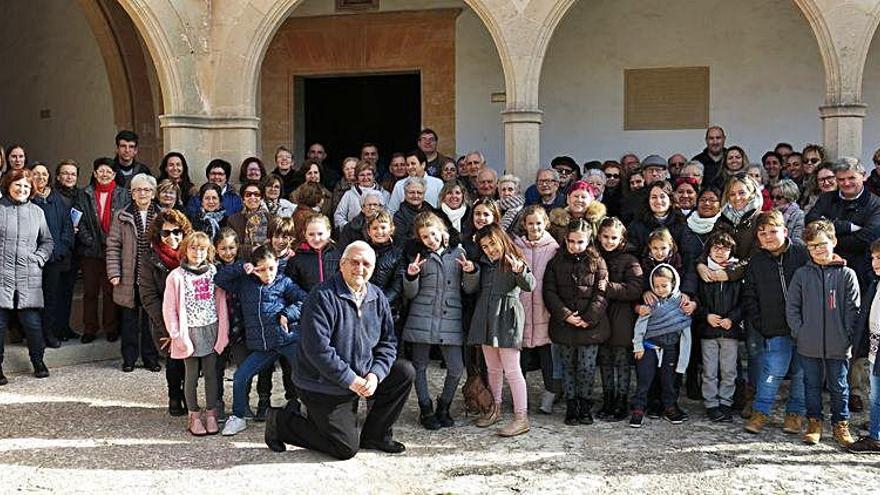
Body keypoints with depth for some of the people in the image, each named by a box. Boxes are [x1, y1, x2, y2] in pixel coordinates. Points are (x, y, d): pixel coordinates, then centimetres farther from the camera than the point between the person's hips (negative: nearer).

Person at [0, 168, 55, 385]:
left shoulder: (36, 212, 13)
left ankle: (38, 361, 19)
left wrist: (39, 258, 5)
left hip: (29, 278, 2)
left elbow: (48, 241, 21)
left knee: (33, 323, 0)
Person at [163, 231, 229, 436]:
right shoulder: (176, 276, -6)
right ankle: (194, 415, 18)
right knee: (191, 375, 7)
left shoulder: (213, 272, 1)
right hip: (189, 331, -2)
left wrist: (223, 332, -1)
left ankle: (211, 414, 19)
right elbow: (169, 308, -5)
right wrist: (176, 334, -8)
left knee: (211, 373, 8)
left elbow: (221, 303, 3)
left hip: (211, 330, 2)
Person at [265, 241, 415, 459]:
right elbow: (317, 348, -26)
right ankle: (281, 422, 10)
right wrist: (351, 380, -24)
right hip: (323, 387, -7)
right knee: (347, 448, -8)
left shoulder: (377, 298, 3)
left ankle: (375, 434, 8)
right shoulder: (324, 297, -19)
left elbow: (388, 342, 5)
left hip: (363, 377, 7)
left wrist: (375, 375, -14)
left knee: (404, 371, -6)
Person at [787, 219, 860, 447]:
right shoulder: (802, 274, 2)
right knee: (812, 385, 12)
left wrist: (847, 336, -7)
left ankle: (841, 424, 24)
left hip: (839, 346, -1)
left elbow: (853, 309, -1)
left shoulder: (846, 274, -2)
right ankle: (814, 423, 25)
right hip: (809, 346, 1)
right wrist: (799, 332, -5)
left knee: (839, 386, 10)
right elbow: (792, 307, 4)